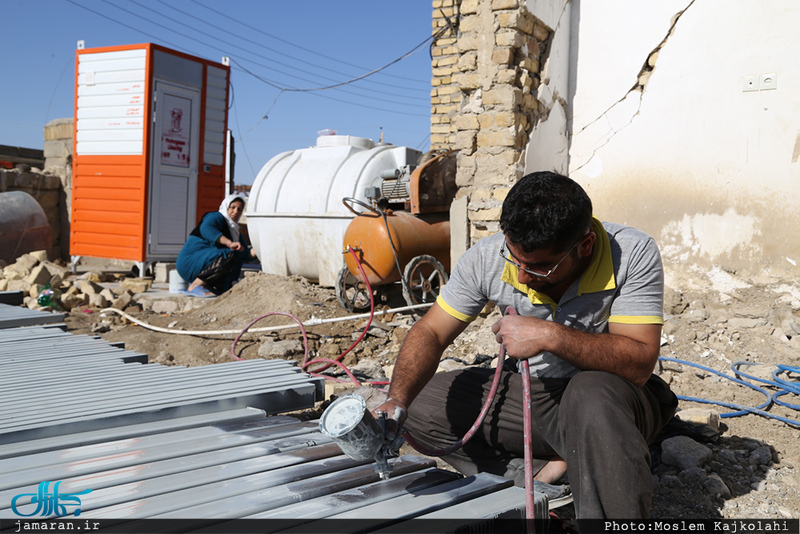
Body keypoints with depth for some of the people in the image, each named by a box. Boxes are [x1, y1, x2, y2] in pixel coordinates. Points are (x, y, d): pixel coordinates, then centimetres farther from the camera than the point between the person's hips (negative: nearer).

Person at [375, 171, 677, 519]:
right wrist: (397, 400, -26)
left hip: (613, 397, -5)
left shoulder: (633, 255, -23)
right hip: (530, 393, 5)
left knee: (592, 394, -40)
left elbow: (640, 363, -27)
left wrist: (551, 336, -38)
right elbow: (431, 333, -9)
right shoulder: (487, 259, -14)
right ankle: (543, 474, -8)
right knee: (417, 405, -5)